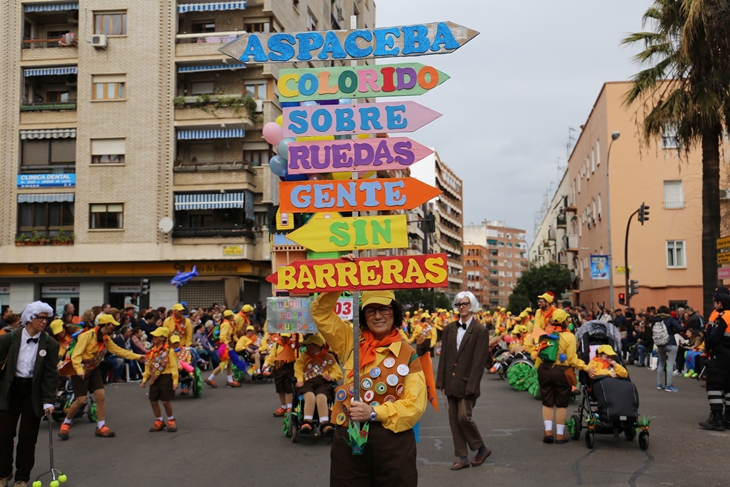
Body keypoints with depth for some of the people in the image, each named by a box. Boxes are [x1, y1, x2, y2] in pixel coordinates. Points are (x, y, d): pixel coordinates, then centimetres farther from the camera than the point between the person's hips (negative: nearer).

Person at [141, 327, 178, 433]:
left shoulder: (169, 350, -9)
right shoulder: (152, 351, 10)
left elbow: (173, 367, -10)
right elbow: (148, 365, 14)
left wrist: (175, 381, -14)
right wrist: (144, 379, 9)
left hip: (165, 377, -6)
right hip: (154, 378, 6)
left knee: (165, 401, -4)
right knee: (153, 400, 7)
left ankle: (171, 421, 18)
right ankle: (159, 421, 25)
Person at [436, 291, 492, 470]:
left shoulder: (480, 331, -6)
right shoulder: (449, 328, 8)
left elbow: (479, 361, -11)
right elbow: (444, 355, 9)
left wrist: (471, 386, -15)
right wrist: (441, 380, 4)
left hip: (467, 382, -5)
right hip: (451, 382, 5)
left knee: (464, 417, -9)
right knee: (454, 420, 7)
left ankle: (482, 449, 14)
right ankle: (462, 457, 16)